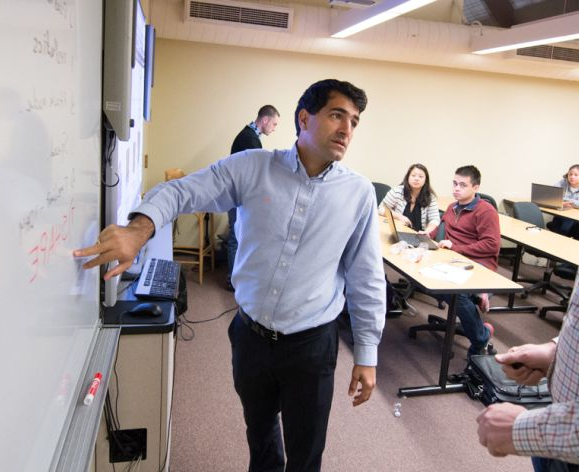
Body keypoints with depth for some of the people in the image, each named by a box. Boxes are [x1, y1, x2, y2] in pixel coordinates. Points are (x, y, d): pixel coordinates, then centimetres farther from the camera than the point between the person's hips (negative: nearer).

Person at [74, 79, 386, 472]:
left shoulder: (359, 193, -7)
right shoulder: (252, 167, -9)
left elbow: (368, 280, -3)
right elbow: (181, 191, -11)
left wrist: (367, 355, -2)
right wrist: (140, 228, -32)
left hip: (311, 344, -1)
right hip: (250, 333, 2)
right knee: (259, 432, 28)